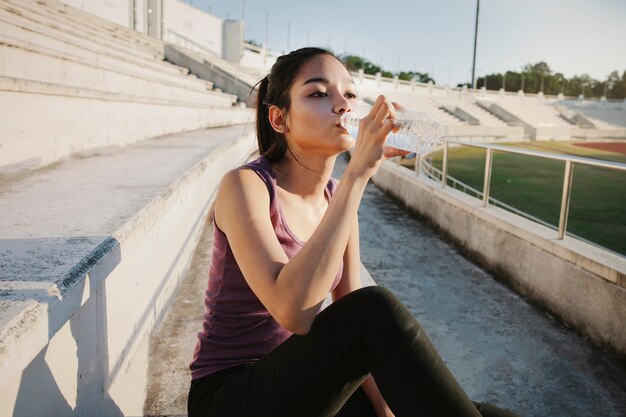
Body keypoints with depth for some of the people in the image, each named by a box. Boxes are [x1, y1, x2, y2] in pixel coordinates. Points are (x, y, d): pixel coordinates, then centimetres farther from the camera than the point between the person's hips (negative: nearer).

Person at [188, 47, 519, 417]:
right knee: (377, 310, -30)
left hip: (304, 385, 5)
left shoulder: (337, 196, 1)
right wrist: (358, 174, -32)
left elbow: (352, 314, -1)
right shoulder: (245, 185, -18)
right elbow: (293, 311, -33)